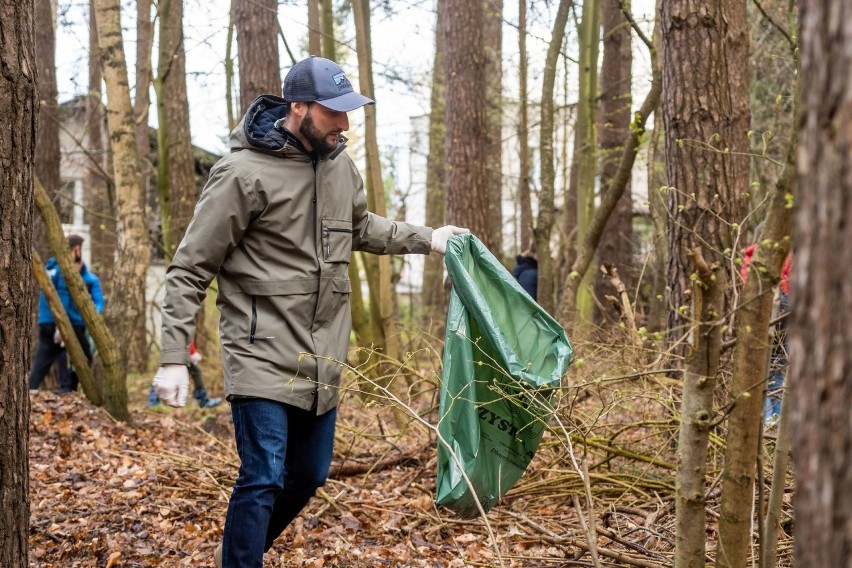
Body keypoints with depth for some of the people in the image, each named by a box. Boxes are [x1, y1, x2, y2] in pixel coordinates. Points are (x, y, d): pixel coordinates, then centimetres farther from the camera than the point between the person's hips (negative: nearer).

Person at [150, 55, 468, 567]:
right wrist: (174, 358, -16)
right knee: (263, 480, -10)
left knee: (310, 475, 16)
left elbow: (361, 228, 27)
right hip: (264, 357, -7)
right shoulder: (245, 173, -16)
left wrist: (426, 239, 17)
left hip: (322, 361, 8)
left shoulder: (340, 165, 6)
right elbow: (190, 271, -12)